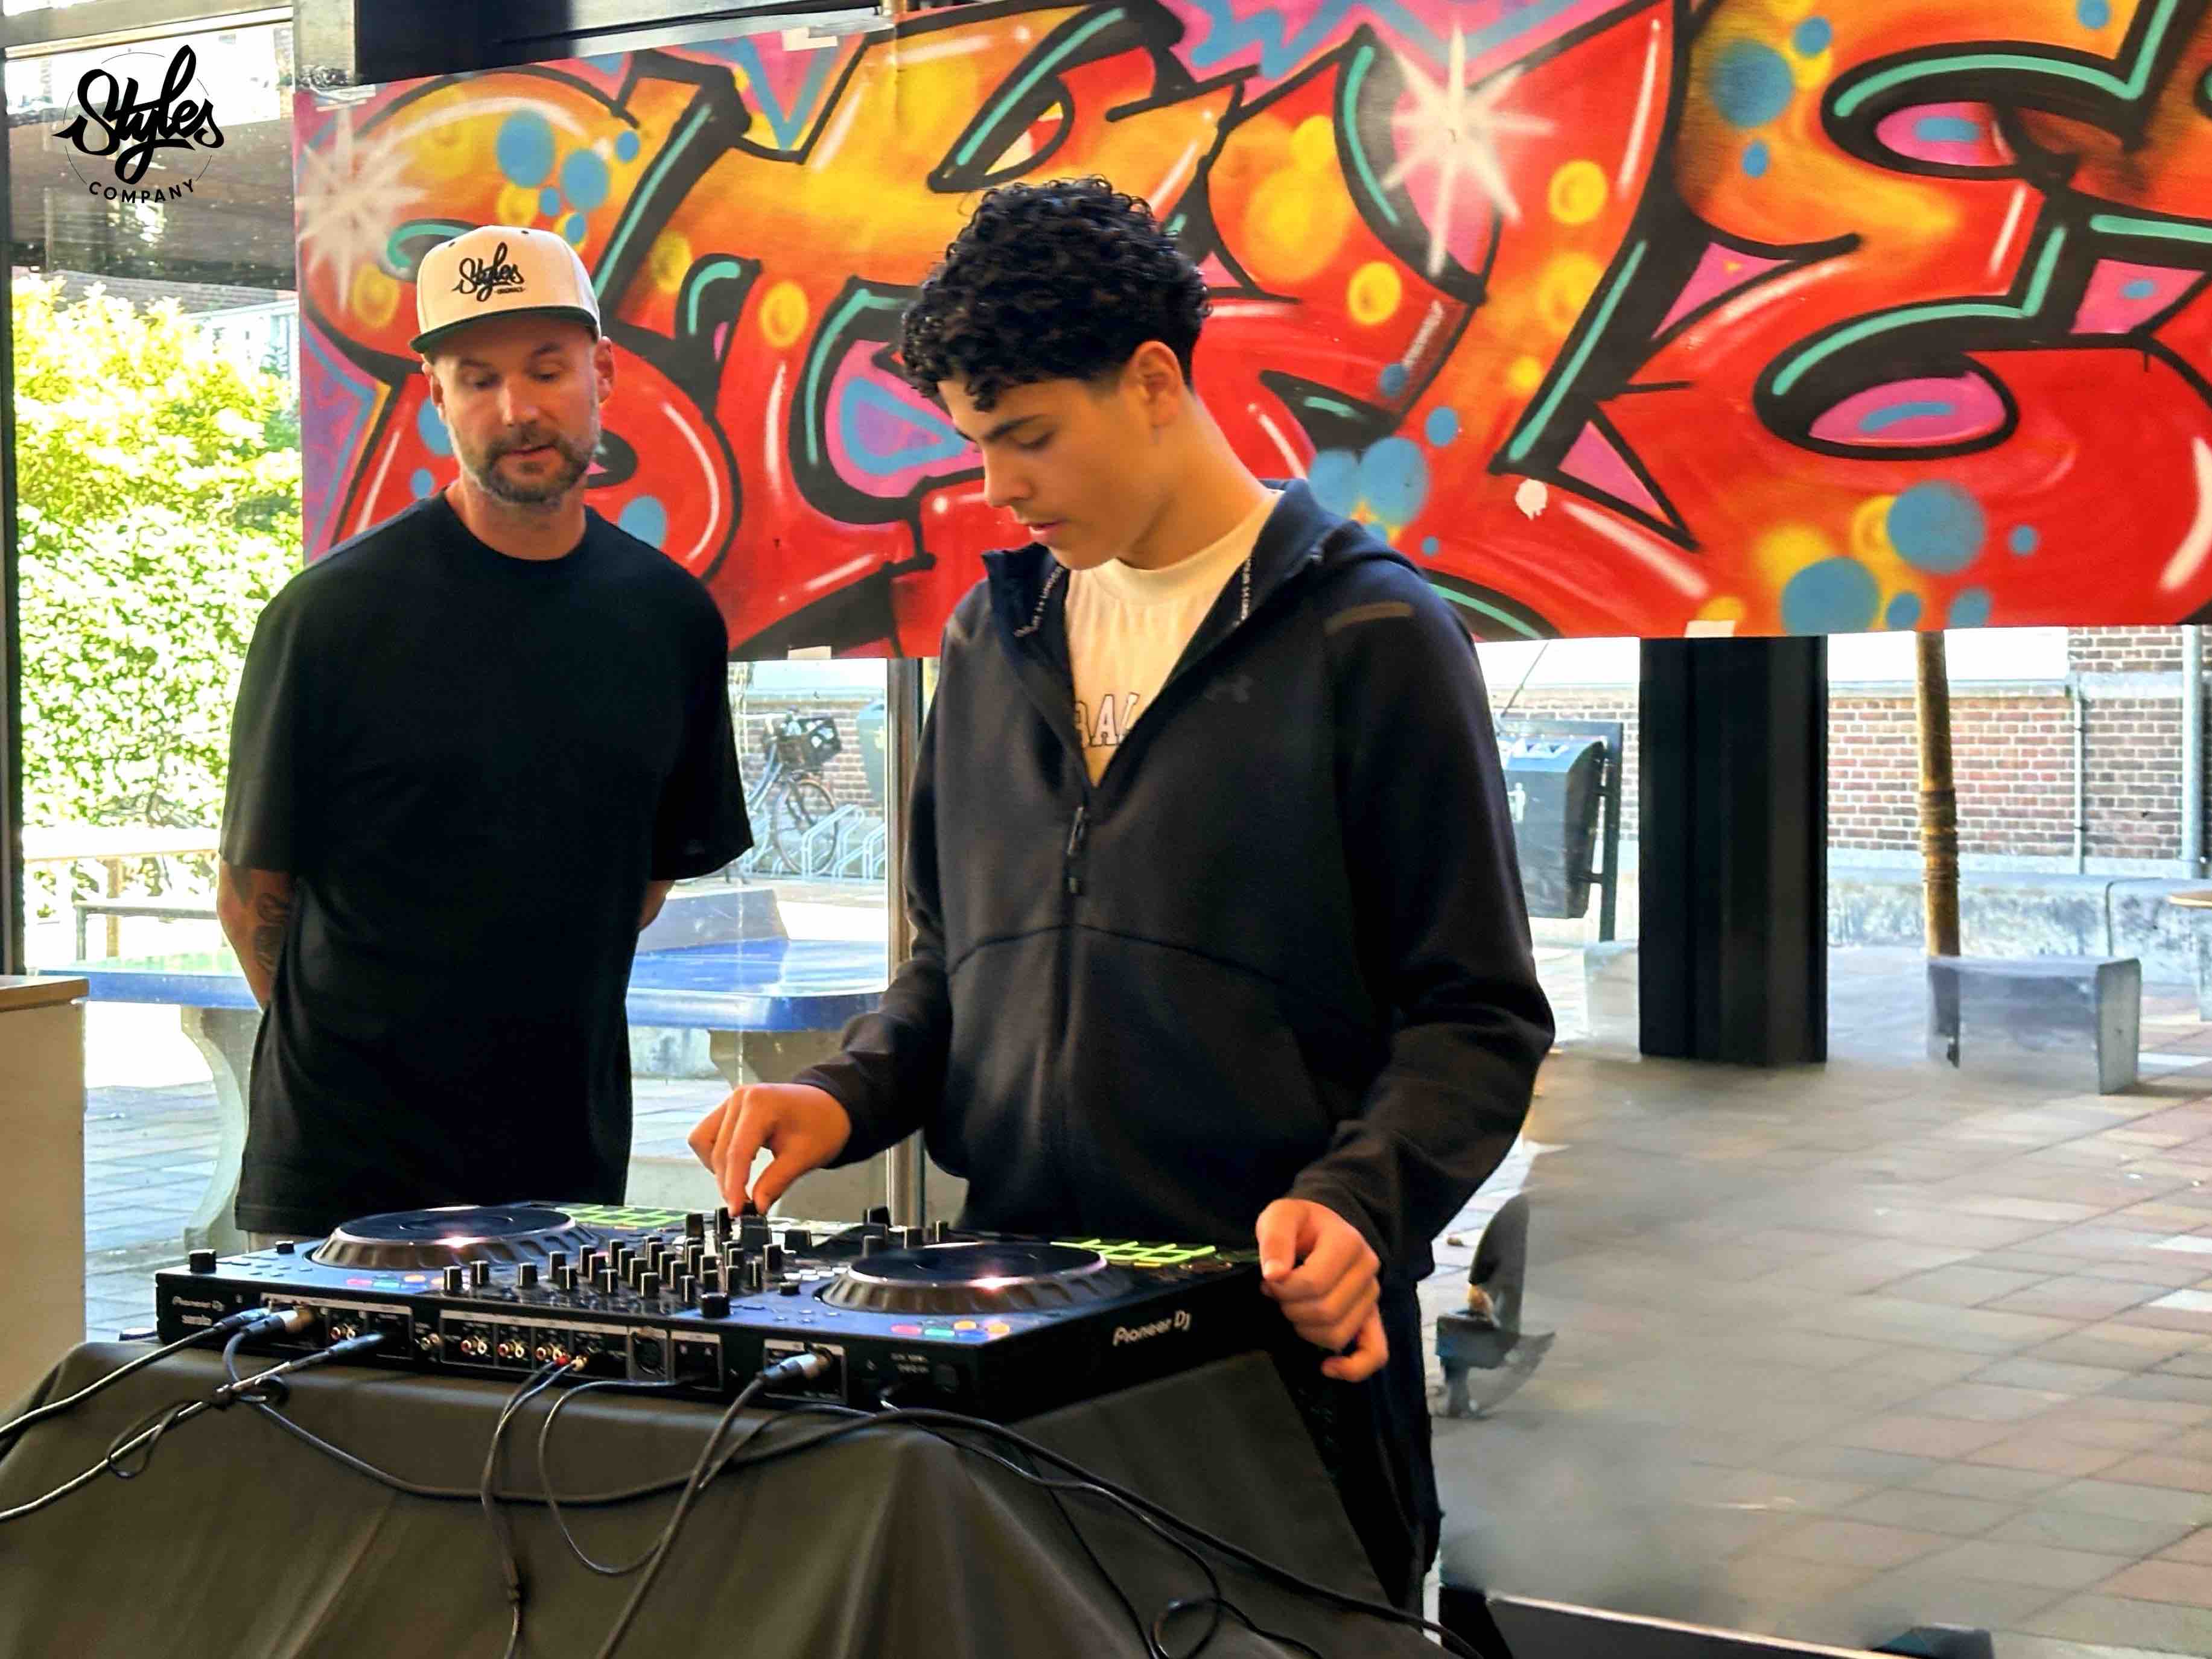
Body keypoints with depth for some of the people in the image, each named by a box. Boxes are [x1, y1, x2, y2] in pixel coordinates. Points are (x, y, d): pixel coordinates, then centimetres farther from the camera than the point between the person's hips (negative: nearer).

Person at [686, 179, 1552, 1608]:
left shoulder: (1369, 634, -7)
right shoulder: (995, 635, 12)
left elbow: (1476, 1011, -8)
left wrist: (1358, 1204, -23)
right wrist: (850, 1098, 1)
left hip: (1278, 1333, -5)